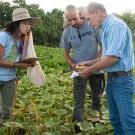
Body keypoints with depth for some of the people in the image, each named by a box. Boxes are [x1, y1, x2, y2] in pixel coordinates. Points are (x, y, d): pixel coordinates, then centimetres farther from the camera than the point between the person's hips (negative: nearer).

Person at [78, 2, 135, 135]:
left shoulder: (116, 25, -15)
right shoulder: (107, 28, 14)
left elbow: (113, 57, -22)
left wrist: (90, 70, -12)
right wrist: (89, 63, 12)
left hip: (121, 79, -9)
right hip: (111, 78, 10)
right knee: (115, 119, 14)